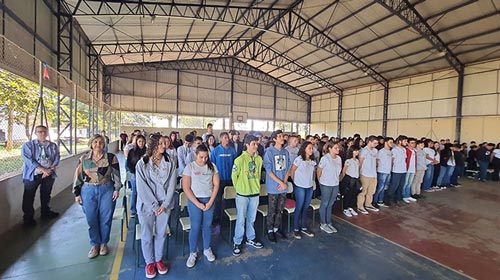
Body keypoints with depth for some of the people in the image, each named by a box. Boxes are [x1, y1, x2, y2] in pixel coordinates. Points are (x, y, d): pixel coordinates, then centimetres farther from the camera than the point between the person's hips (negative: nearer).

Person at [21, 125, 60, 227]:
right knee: (29, 197, 2)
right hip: (32, 175, -3)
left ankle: (46, 212, 33)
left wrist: (50, 169, -16)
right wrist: (43, 169, -22)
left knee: (46, 195, 17)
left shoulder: (53, 146, 7)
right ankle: (28, 218, 16)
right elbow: (28, 159, -13)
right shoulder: (28, 145, -2)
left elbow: (57, 158, 0)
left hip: (49, 175, 3)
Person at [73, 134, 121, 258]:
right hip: (88, 191, 2)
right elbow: (78, 176, 6)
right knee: (91, 219, 7)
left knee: (105, 219, 6)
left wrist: (117, 189, -4)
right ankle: (95, 244, 27)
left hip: (107, 190, -1)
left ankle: (104, 243, 26)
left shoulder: (111, 157, -3)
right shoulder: (84, 159, 3)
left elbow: (116, 174, 0)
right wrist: (77, 193, 5)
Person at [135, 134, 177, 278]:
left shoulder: (170, 163, -2)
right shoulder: (142, 164, -9)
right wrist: (154, 206, -12)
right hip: (147, 205, -2)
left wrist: (165, 204, -10)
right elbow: (142, 188, -11)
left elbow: (172, 184, -3)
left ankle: (159, 259, 36)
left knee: (161, 233, 14)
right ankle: (149, 262, 33)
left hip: (164, 204, 2)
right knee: (147, 235, 10)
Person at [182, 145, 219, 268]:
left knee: (207, 226, 13)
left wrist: (210, 202, -7)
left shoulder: (212, 166, 0)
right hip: (194, 200, -2)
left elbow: (216, 185, 1)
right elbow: (186, 188, -10)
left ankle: (207, 249, 33)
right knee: (195, 227, 4)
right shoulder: (190, 167, -7)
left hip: (209, 200, 2)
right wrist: (198, 203, -12)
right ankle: (193, 253, 25)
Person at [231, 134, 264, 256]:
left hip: (255, 193, 4)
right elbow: (234, 176, -6)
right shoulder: (240, 159, -15)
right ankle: (237, 242, 25)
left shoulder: (259, 159, -1)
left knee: (251, 218, 19)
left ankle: (251, 238, 38)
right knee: (241, 219, 8)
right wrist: (239, 188, 3)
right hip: (242, 194, -4)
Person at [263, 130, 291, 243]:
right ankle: (270, 230, 24)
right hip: (273, 187, -5)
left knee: (280, 209, 16)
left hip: (284, 187, 5)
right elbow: (268, 171, -13)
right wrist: (280, 182, -14)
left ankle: (277, 228, 33)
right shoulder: (269, 151, -10)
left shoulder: (286, 152, 5)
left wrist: (284, 182, -5)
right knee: (272, 211, 7)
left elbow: (288, 168, 8)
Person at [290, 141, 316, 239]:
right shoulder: (299, 159, -13)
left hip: (310, 187, 5)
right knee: (299, 208, 5)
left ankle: (304, 227, 29)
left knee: (306, 208, 14)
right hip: (300, 187, -5)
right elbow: (292, 172, -6)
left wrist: (312, 180, 6)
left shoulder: (313, 160, 4)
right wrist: (295, 181, 3)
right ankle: (296, 229, 19)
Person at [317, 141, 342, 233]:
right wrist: (321, 181, 3)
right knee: (324, 204, 8)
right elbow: (319, 171, -7)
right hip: (326, 185, -5)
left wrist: (335, 179, 11)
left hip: (335, 184, 6)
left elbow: (338, 171, 13)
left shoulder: (339, 158, 1)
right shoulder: (325, 158, -16)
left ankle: (329, 223, 30)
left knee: (330, 204, 17)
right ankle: (323, 224, 21)